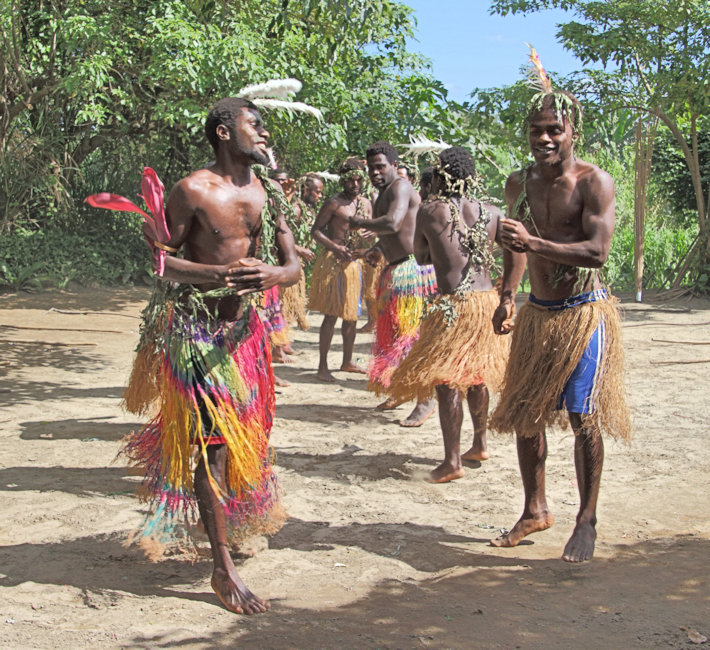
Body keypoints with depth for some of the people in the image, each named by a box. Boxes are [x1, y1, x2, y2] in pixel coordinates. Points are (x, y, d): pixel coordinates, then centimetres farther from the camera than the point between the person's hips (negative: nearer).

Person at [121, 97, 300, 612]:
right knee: (211, 441, -6)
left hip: (243, 325, 6)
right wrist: (218, 274, -27)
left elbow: (294, 265, 5)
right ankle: (223, 569, -1)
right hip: (196, 329, -6)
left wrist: (271, 274, -20)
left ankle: (233, 524, 36)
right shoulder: (194, 191, -11)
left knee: (243, 434, 13)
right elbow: (161, 258, -10)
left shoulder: (269, 195, 7)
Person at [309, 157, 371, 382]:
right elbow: (316, 230, -9)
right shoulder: (334, 203, -8)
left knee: (351, 313, 14)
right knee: (331, 314, -8)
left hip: (353, 262, 7)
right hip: (332, 262, -7)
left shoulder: (366, 204, 12)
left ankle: (347, 361, 27)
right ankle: (322, 367, -3)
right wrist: (336, 248, -21)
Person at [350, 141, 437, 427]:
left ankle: (426, 399, -6)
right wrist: (378, 249, 8)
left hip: (412, 269, -10)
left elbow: (392, 223, -30)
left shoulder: (400, 187, -14)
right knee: (393, 332, 16)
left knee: (413, 334, -11)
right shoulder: (382, 194, 17)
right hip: (394, 270, 10)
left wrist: (359, 223, -14)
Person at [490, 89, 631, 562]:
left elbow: (598, 251, -23)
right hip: (536, 313, 6)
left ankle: (587, 520, 8)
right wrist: (507, 297, 17)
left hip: (583, 314, -6)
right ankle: (535, 511, 25)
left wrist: (534, 243, -32)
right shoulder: (518, 184, 6)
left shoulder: (594, 182, -12)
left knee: (583, 418, -7)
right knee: (524, 416, 9)